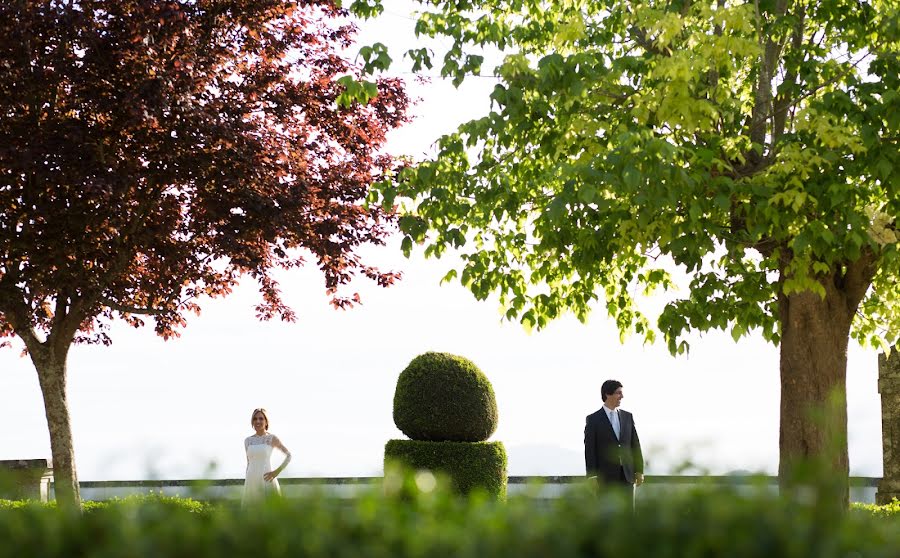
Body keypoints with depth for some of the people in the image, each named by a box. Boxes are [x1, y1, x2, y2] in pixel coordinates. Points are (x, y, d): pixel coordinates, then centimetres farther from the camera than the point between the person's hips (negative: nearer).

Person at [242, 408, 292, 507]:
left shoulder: (272, 438, 0)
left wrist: (276, 472, -7)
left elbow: (288, 455, 2)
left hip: (266, 480, -4)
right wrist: (246, 483, 14)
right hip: (251, 481, 4)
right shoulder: (248, 441, 11)